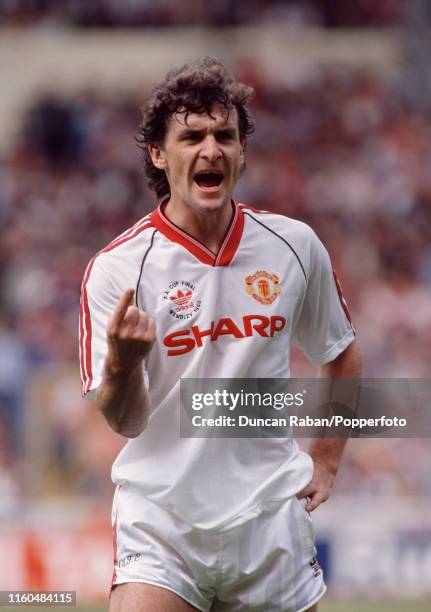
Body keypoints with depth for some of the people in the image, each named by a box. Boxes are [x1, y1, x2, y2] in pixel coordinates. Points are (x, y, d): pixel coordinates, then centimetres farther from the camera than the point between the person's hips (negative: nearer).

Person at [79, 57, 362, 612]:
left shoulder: (296, 246, 2)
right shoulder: (116, 268, -8)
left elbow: (341, 357, 19)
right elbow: (126, 421, -11)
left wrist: (325, 459, 13)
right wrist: (123, 363, -31)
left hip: (272, 519, 3)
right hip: (160, 519, -3)